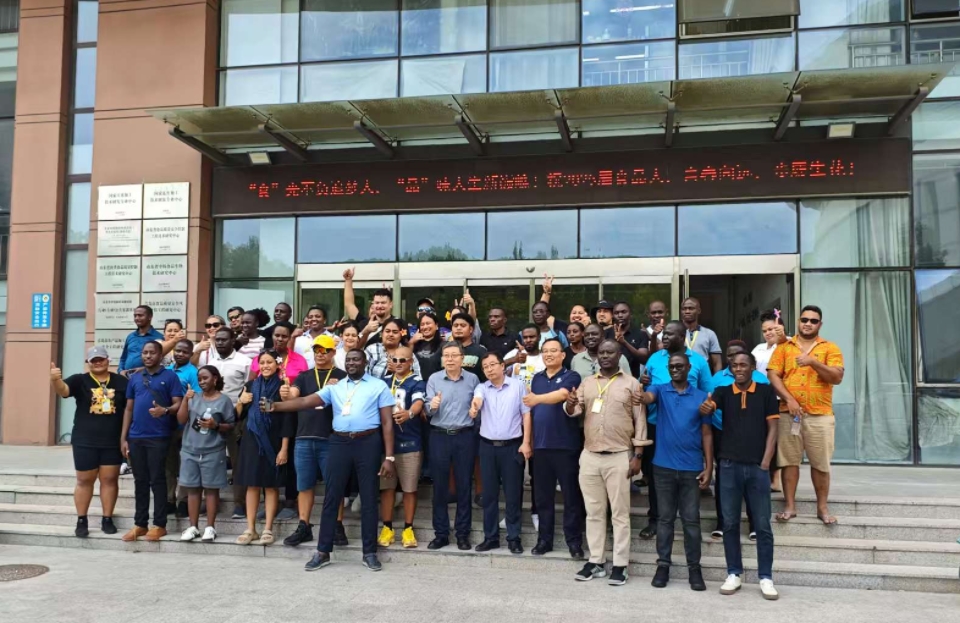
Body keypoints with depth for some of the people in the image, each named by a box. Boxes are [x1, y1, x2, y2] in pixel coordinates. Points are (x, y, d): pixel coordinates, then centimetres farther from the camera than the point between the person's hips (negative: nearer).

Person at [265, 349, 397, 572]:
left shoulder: (379, 386, 3)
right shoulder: (334, 387, 12)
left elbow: (387, 422, 0)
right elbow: (306, 401, 2)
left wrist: (389, 456, -7)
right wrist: (275, 406, -13)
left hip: (368, 443, -3)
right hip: (340, 443, 3)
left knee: (368, 498, 4)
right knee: (331, 498, 5)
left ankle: (370, 552, 14)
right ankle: (323, 551, 15)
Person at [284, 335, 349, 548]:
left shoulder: (341, 376, 5)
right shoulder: (304, 376, 13)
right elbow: (292, 396, -3)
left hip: (330, 439, -3)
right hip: (304, 439, 3)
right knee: (304, 486, 9)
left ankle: (338, 528, 10)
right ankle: (303, 528, 17)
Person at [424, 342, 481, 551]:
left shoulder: (472, 379, 1)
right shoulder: (434, 379, 2)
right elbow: (428, 410, -3)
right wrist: (432, 406, -23)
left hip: (465, 437, 0)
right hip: (439, 436, 1)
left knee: (463, 485, 5)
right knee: (439, 486, 5)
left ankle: (463, 533, 15)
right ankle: (441, 533, 14)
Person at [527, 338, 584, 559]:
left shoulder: (571, 377, -4)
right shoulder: (537, 378, 13)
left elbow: (561, 395, -25)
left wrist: (538, 398, -42)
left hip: (566, 445, -5)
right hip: (541, 444, 5)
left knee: (571, 495, 1)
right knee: (542, 495, 10)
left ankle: (574, 541, 9)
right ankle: (544, 539, 19)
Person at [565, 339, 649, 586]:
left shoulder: (631, 383, 0)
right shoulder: (587, 383, 11)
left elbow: (640, 420, -2)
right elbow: (574, 410, 1)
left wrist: (637, 455, -8)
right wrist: (570, 404, -23)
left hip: (619, 457, -3)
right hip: (590, 456, 4)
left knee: (620, 513, 2)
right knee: (594, 512, 10)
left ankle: (620, 565, 9)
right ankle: (596, 561, 18)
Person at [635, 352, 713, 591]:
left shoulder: (701, 397, 5)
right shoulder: (660, 390, 4)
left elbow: (706, 433, 5)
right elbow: (648, 397, -21)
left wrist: (709, 467, -1)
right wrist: (641, 397, -46)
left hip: (692, 468, 0)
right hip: (664, 466, 0)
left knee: (691, 519, 6)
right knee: (665, 518, 8)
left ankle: (694, 569, 15)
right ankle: (663, 565, 16)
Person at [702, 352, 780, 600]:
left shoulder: (766, 391, 3)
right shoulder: (723, 391, 6)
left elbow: (772, 428, 2)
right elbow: (708, 406, -13)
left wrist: (765, 462, -5)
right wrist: (705, 407, -38)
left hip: (757, 466, -1)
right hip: (729, 466, 1)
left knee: (762, 525, 4)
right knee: (730, 523, 7)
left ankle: (766, 577, 13)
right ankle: (734, 574, 17)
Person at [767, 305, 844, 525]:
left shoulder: (830, 348, 6)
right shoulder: (784, 347, 8)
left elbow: (837, 377, -6)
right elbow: (772, 375, -1)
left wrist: (813, 362, -19)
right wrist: (789, 399, -13)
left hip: (820, 416, -1)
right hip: (789, 414, 1)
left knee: (821, 463, 4)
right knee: (789, 460, 3)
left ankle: (823, 507, 15)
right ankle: (790, 506, 11)